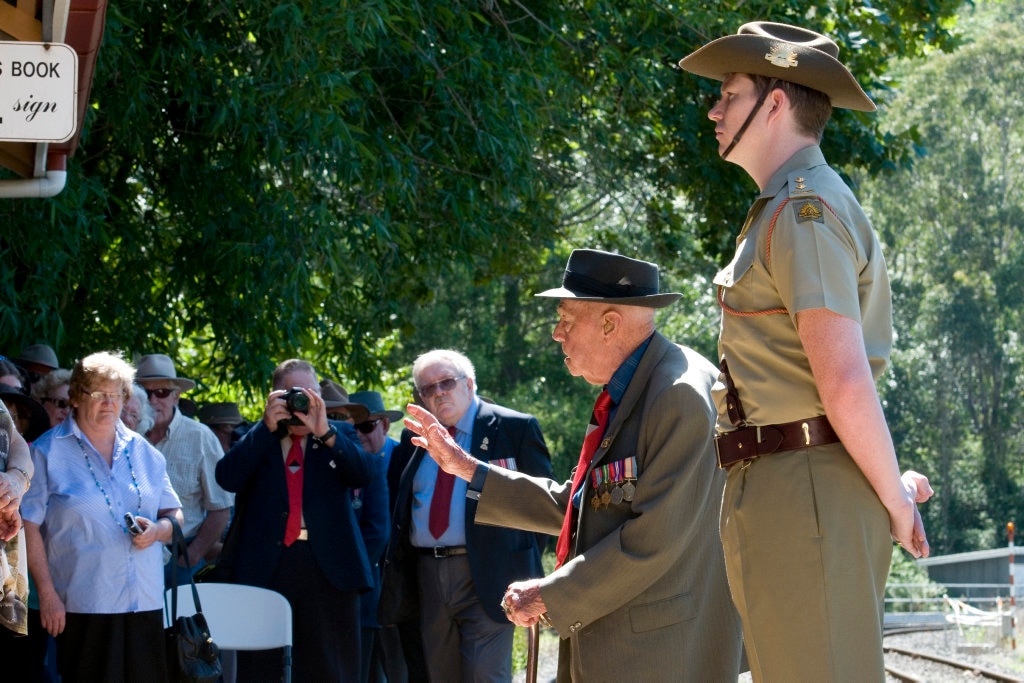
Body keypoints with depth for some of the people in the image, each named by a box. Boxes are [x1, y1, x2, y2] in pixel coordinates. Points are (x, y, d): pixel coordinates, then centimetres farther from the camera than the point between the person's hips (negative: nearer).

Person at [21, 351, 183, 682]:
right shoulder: (48, 452, 0)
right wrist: (47, 593, -11)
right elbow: (28, 525, -4)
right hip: (83, 608, -4)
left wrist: (158, 530, -5)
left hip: (146, 604, 4)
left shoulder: (143, 453, 14)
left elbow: (174, 515, 20)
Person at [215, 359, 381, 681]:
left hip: (328, 567, 0)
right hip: (265, 566, 0)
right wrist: (267, 426, -9)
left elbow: (370, 472, -5)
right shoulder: (254, 439, 12)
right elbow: (227, 478, -5)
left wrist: (324, 431, -14)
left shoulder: (340, 435, 12)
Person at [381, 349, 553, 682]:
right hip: (427, 577, 5)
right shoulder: (415, 437, 13)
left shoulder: (515, 428, -2)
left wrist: (526, 562, -4)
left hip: (487, 577, -5)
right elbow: (399, 502, 20)